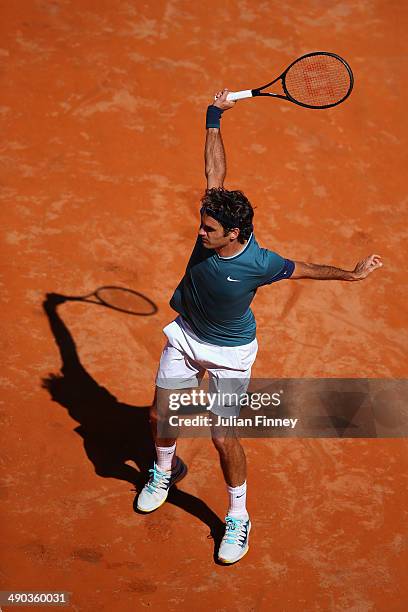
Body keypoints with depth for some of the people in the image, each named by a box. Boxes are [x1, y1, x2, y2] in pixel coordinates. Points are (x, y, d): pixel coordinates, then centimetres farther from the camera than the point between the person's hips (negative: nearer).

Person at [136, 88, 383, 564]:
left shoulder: (258, 264, -31)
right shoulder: (212, 224, -20)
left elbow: (301, 270, -11)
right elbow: (215, 169, -10)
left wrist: (352, 273, -4)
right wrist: (214, 117, -6)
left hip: (229, 351, -5)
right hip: (186, 333, 5)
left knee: (223, 437, -7)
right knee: (159, 417, 11)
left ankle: (238, 517, 14)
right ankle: (164, 471, 44)